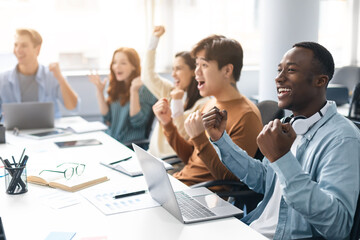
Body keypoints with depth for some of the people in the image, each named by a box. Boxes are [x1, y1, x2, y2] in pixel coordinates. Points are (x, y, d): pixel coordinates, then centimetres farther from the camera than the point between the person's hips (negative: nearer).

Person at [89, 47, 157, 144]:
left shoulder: (144, 88, -7)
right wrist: (99, 91, 1)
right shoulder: (116, 86, 13)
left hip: (131, 145, -7)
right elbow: (107, 118, 7)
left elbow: (137, 122, -16)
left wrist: (134, 91, -24)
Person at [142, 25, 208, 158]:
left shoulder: (202, 104, -9)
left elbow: (182, 135, -15)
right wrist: (154, 38, 16)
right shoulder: (171, 92, 12)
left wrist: (177, 102, -18)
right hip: (153, 156, 7)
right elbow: (148, 76, 16)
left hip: (175, 161, -7)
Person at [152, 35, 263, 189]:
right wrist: (167, 123, 5)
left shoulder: (246, 116, -16)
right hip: (179, 182, 8)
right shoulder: (211, 104, 12)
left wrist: (199, 138, -25)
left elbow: (230, 178, -19)